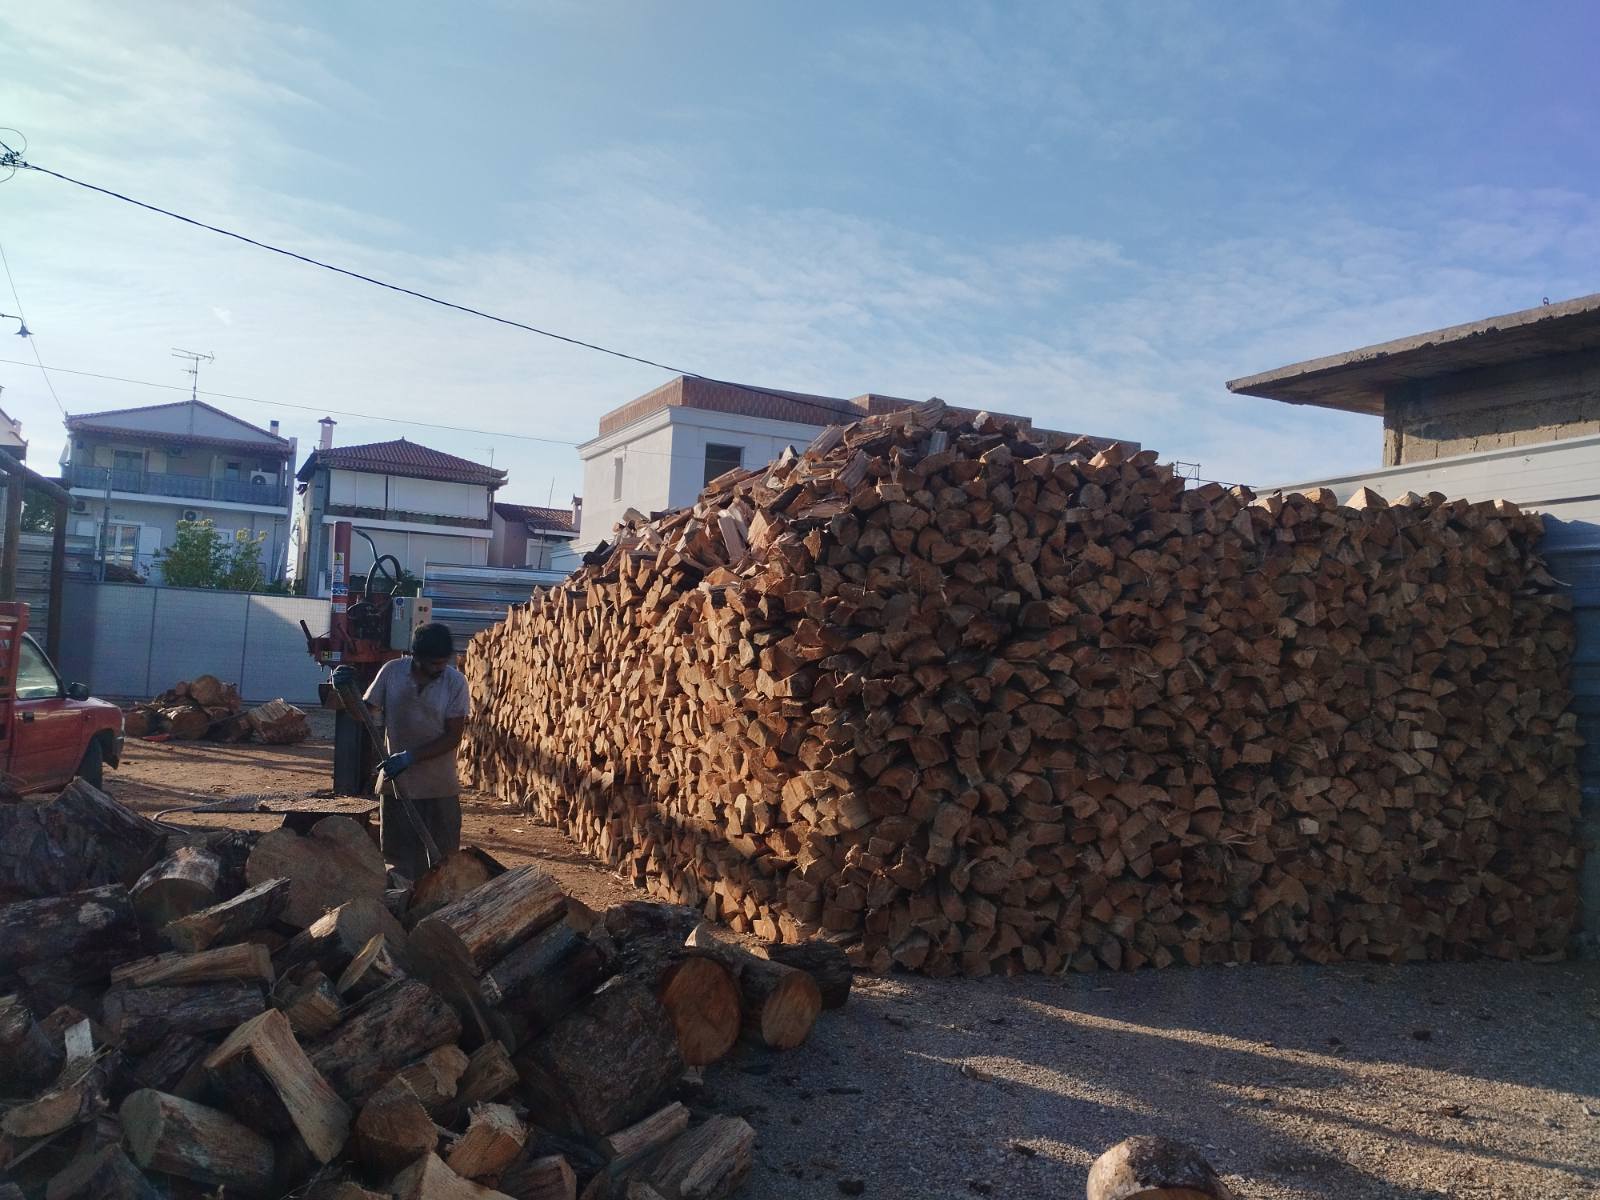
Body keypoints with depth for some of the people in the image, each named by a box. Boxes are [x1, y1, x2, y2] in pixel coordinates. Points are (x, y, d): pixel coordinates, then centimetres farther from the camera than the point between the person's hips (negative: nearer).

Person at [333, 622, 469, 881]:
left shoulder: (455, 682, -10)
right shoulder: (392, 672, -5)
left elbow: (453, 736, -11)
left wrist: (410, 757, -20)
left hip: (440, 789, -1)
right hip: (397, 784, 2)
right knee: (401, 861, 10)